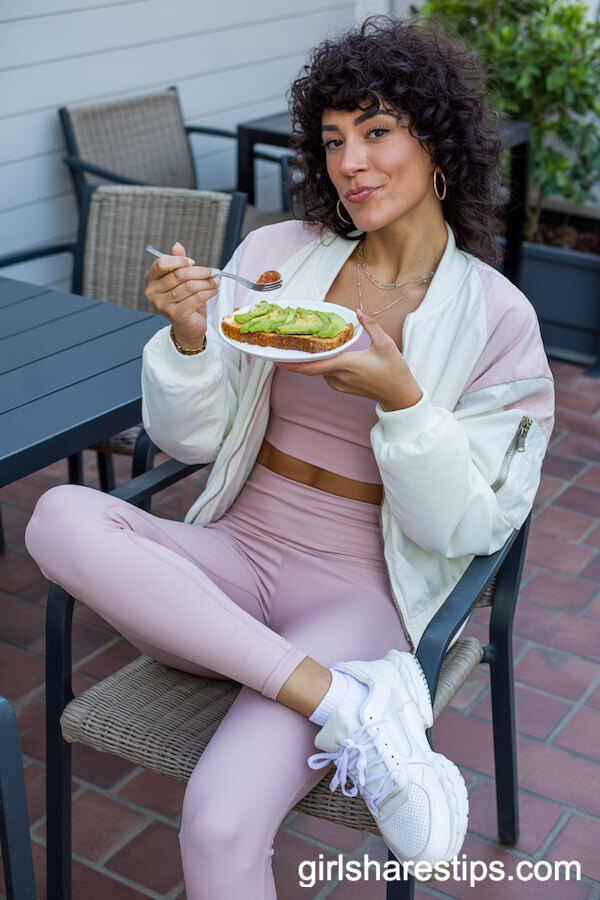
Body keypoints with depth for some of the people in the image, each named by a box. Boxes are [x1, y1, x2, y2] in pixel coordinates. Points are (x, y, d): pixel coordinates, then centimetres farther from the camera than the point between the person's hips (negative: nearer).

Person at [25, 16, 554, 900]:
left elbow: (466, 529, -4)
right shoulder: (275, 254, 4)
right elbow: (190, 439, 6)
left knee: (220, 824, -29)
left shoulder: (494, 316, -2)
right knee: (60, 515, -29)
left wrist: (400, 399, -20)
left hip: (357, 592, -4)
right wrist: (188, 336, -14)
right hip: (234, 558, 5)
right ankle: (345, 702, -26)